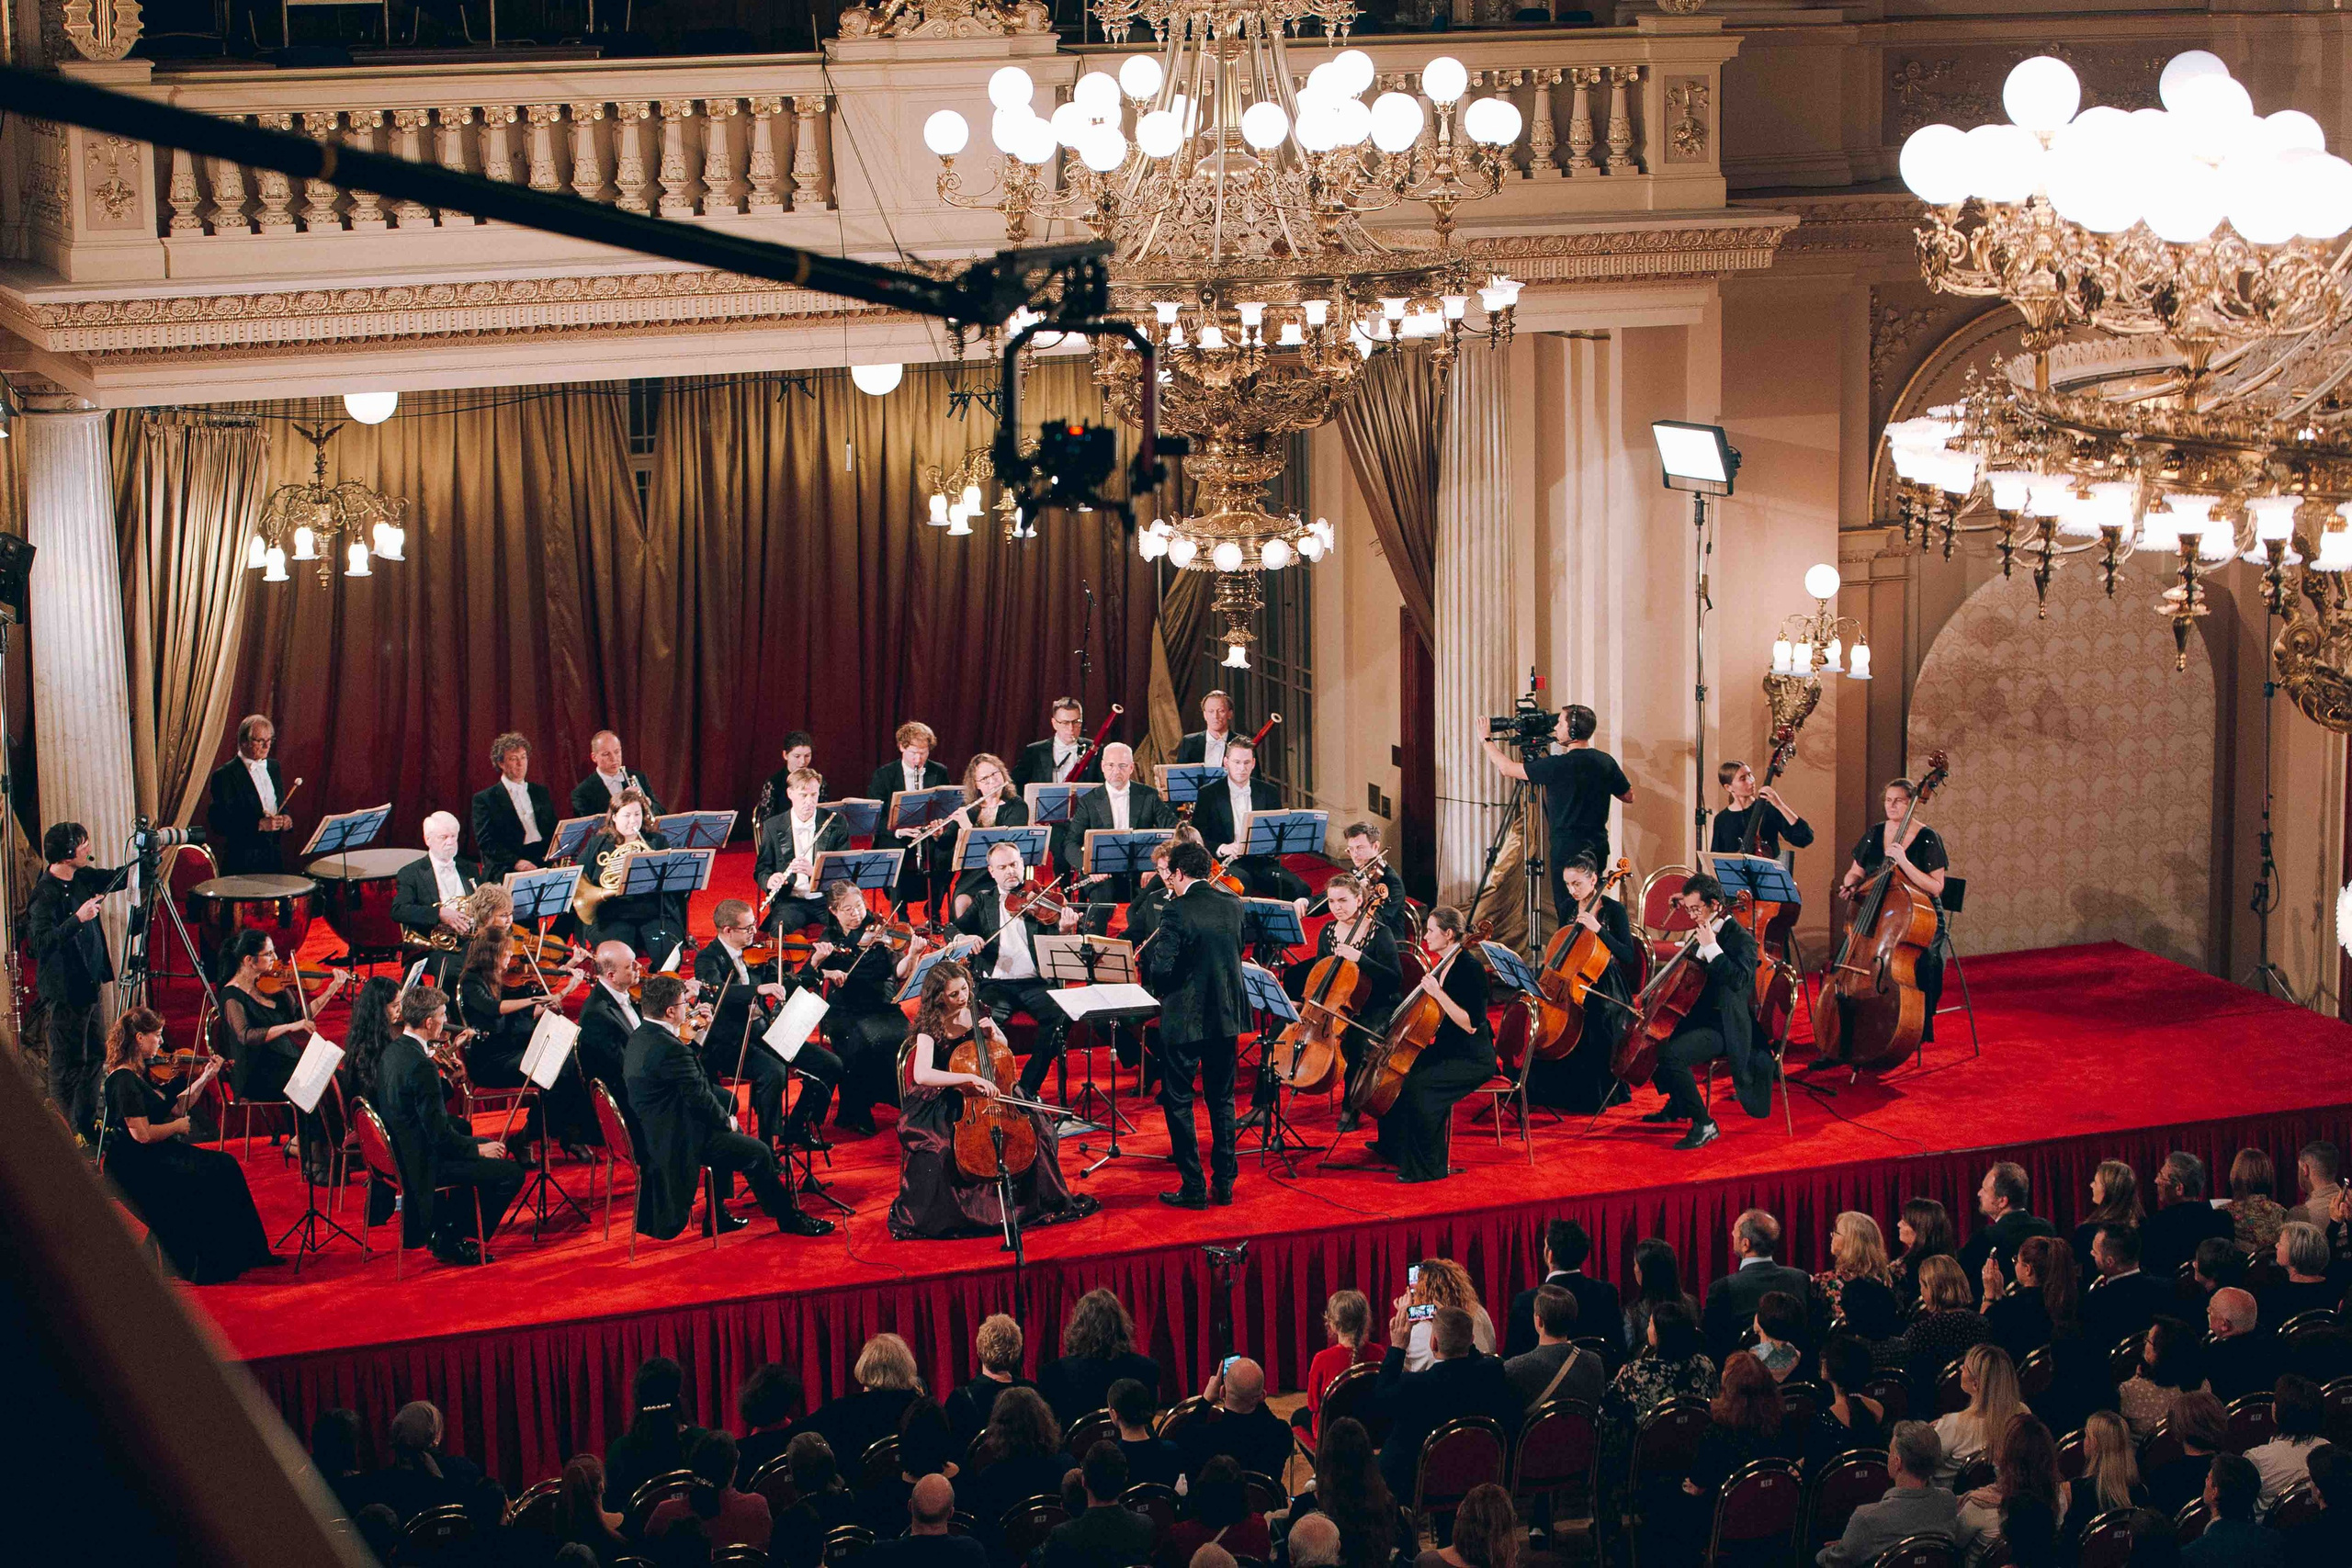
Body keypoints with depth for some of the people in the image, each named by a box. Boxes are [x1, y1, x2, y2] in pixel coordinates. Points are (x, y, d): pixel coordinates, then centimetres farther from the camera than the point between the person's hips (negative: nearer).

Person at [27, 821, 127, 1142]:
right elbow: (42, 941, -30)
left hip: (89, 984, 9)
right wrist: (77, 919, -35)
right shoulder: (45, 894, -21)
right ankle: (66, 1133, 7)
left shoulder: (81, 878, 4)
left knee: (95, 1054, 18)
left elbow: (115, 878, 19)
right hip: (66, 990, -9)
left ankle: (87, 1123, 30)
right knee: (68, 1063, -1)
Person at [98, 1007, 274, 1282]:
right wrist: (177, 1126, -8)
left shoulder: (141, 1074, 12)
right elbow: (143, 1134, -24)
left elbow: (175, 1107, 18)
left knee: (225, 1165, -2)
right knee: (205, 1179, -22)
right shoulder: (124, 1081, -18)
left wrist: (205, 1077, 12)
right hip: (135, 1166, -10)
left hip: (155, 1156, 10)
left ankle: (244, 1253, 1)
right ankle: (208, 1266, -12)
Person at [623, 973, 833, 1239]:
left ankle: (716, 1217, 28)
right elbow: (700, 1097, -20)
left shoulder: (640, 1038, 7)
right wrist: (726, 1120, -5)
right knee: (758, 1152, -4)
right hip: (677, 1141, -11)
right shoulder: (669, 1048, -26)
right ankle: (789, 1219, 13)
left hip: (650, 1133, 11)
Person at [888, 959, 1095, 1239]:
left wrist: (993, 1034, -4)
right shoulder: (930, 1028, -14)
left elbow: (1005, 1052, 19)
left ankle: (1045, 1200, 1)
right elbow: (922, 1075, -31)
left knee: (1037, 1127, -15)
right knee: (935, 1148, -32)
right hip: (943, 1105, -5)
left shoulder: (977, 1014, 2)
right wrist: (970, 1078, -38)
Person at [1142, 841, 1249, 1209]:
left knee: (1178, 1102, 5)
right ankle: (1224, 1182, 18)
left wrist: (1153, 948, 0)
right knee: (1222, 1100, 16)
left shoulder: (1178, 911, -17)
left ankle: (1193, 1187, 3)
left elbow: (1161, 967, -21)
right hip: (1226, 1016, 6)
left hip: (1185, 1018, -6)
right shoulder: (1233, 905, 2)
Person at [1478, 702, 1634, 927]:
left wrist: (1487, 740, 7)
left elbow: (1507, 768, -8)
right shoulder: (1606, 762, 3)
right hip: (1598, 847, 7)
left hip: (1569, 849, -7)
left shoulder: (1560, 765, -17)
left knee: (1569, 911, -3)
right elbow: (1628, 796, 17)